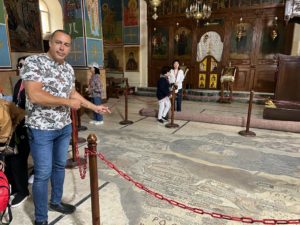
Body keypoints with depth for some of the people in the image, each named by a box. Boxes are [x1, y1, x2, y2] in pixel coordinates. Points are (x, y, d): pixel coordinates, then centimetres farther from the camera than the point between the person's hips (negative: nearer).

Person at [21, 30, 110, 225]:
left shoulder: (69, 68, 7)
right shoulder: (34, 62, -14)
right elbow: (34, 95, -24)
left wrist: (94, 107, 13)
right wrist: (68, 102, -19)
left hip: (65, 127, 7)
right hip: (41, 128, -6)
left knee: (60, 166, 18)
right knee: (43, 174, 2)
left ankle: (56, 201, 39)